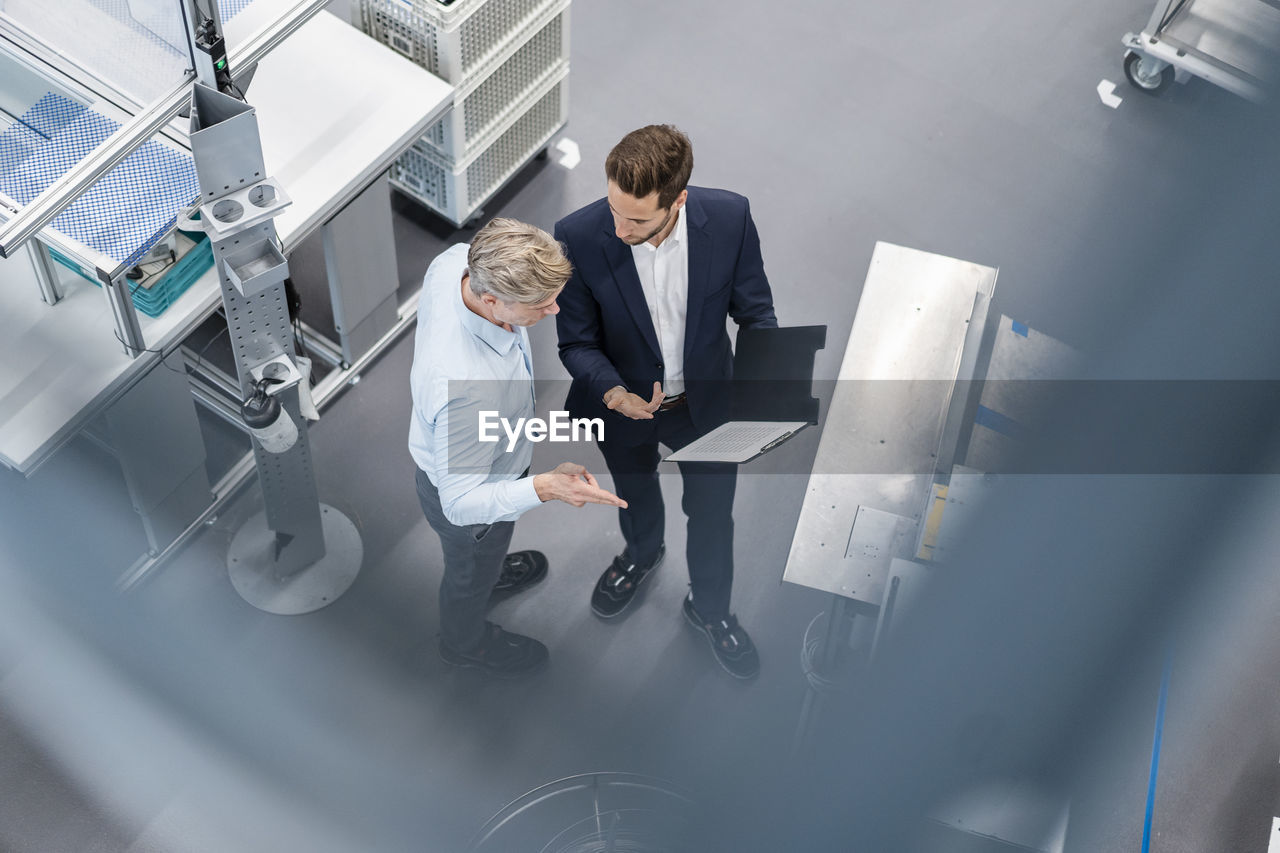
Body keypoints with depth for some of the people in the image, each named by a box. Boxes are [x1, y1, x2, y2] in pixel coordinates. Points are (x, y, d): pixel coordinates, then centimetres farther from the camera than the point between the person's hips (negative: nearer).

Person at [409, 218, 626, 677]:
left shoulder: (455, 260, -29)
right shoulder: (468, 386, -51)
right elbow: (463, 502, -40)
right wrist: (545, 487, -53)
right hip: (468, 496, -6)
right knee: (471, 571, 28)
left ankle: (490, 570, 73)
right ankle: (466, 642, 61)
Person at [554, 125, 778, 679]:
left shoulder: (729, 217, -29)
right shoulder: (579, 236, -31)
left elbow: (755, 312, -12)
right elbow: (577, 342, -18)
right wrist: (614, 393, -37)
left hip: (706, 402, 0)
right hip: (623, 402, 0)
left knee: (713, 512, 20)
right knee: (634, 490, 31)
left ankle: (709, 606, 52)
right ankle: (642, 551, 67)